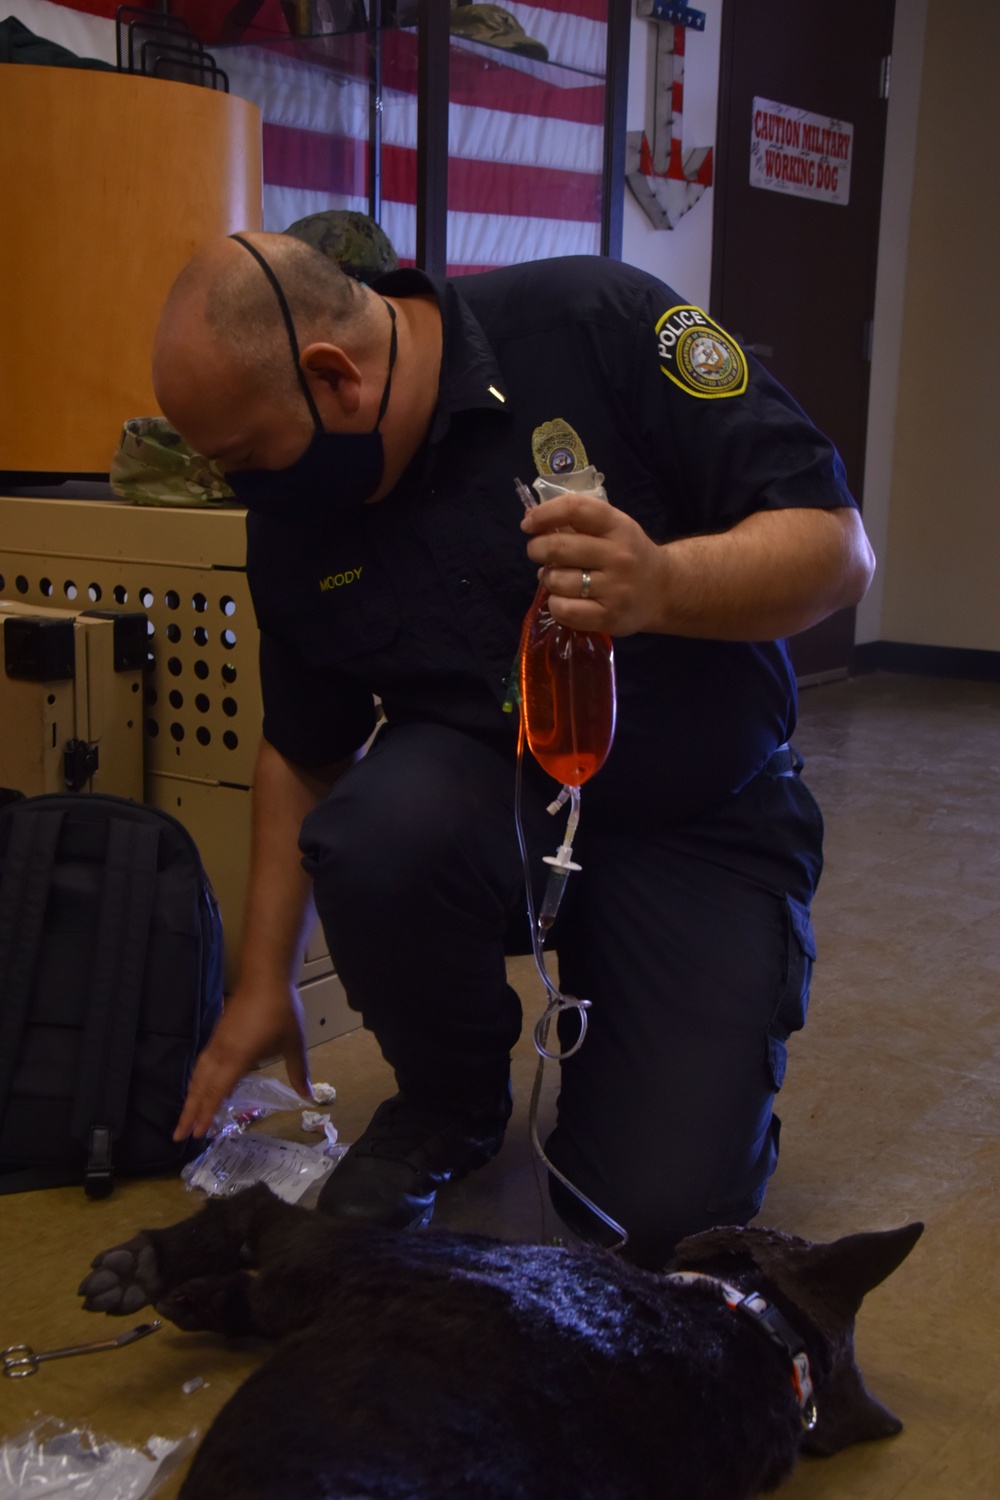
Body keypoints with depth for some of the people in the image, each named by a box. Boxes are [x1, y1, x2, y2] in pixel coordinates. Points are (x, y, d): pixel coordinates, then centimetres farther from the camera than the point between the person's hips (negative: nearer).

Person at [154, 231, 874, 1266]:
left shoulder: (602, 327, -19)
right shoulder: (292, 517, -4)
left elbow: (838, 547, -18)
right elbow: (302, 755, 9)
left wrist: (662, 585, -38)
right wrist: (265, 983, 10)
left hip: (702, 820, -3)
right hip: (484, 793, 4)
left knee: (658, 1215, -15)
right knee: (379, 827, -33)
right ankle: (450, 1104, 0)